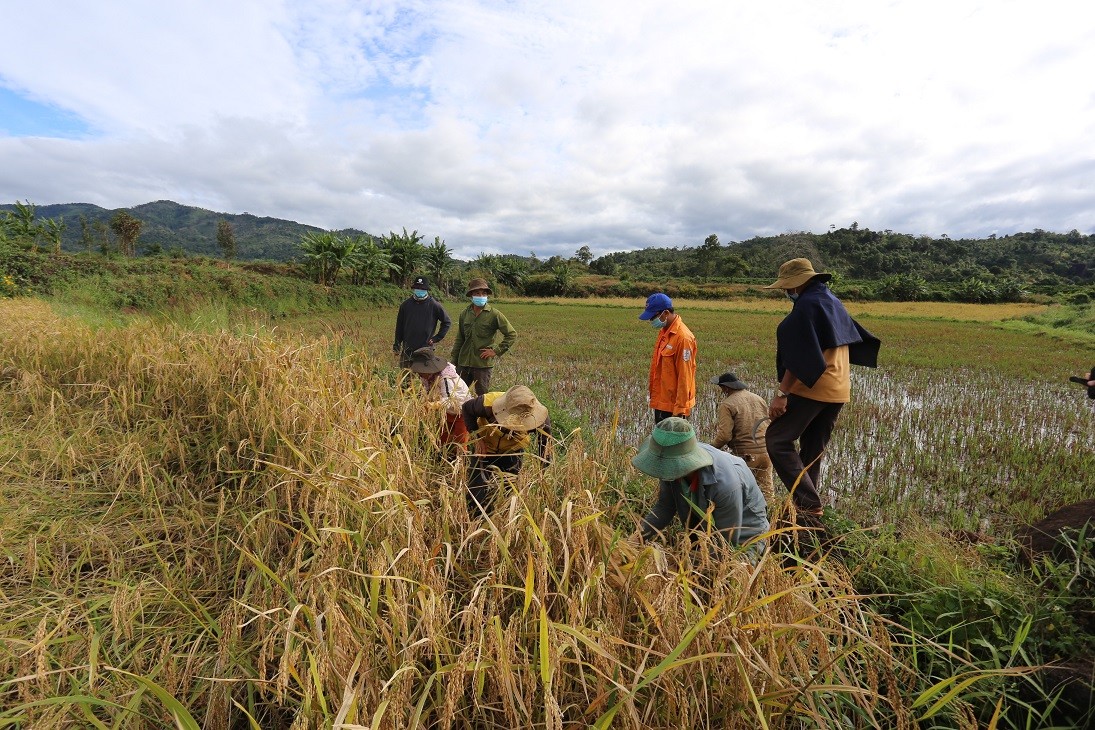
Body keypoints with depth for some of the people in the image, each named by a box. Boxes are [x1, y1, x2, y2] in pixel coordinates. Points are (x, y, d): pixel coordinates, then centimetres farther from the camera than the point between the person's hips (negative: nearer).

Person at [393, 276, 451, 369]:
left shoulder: (434, 305, -2)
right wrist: (396, 346, 11)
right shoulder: (406, 305, 6)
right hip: (407, 350, 3)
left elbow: (447, 322, 6)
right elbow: (399, 326, 12)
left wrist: (436, 338, 0)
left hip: (426, 349, -2)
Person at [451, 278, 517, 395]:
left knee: (482, 395, 5)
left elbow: (512, 335, -5)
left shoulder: (494, 315, -6)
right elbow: (459, 340, 15)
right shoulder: (464, 314, 7)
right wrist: (453, 361, 12)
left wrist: (496, 351, -10)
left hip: (483, 364, -4)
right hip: (464, 363, 4)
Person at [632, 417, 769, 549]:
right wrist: (639, 536, -27)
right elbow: (664, 507, -13)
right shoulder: (673, 465, -26)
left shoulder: (726, 486, -43)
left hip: (743, 537, -5)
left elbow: (727, 541, -29)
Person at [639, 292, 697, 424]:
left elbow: (685, 377, -21)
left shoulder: (683, 337, -20)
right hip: (661, 401, 9)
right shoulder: (664, 332, 7)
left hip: (673, 405, -9)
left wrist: (680, 409, -19)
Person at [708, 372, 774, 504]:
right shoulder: (759, 399, 13)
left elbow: (725, 435, -16)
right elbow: (768, 425, 19)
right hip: (766, 452, 6)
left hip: (746, 455, -6)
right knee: (765, 489, 17)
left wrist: (711, 448, 0)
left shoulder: (727, 404, -9)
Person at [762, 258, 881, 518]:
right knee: (813, 450, 15)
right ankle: (809, 506, 21)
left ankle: (809, 503, -9)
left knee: (777, 440, -6)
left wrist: (782, 393, -20)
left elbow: (798, 356, -20)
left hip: (811, 389, -10)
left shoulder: (807, 304, -13)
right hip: (838, 390, 10)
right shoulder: (833, 301, 16)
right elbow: (856, 339, 24)